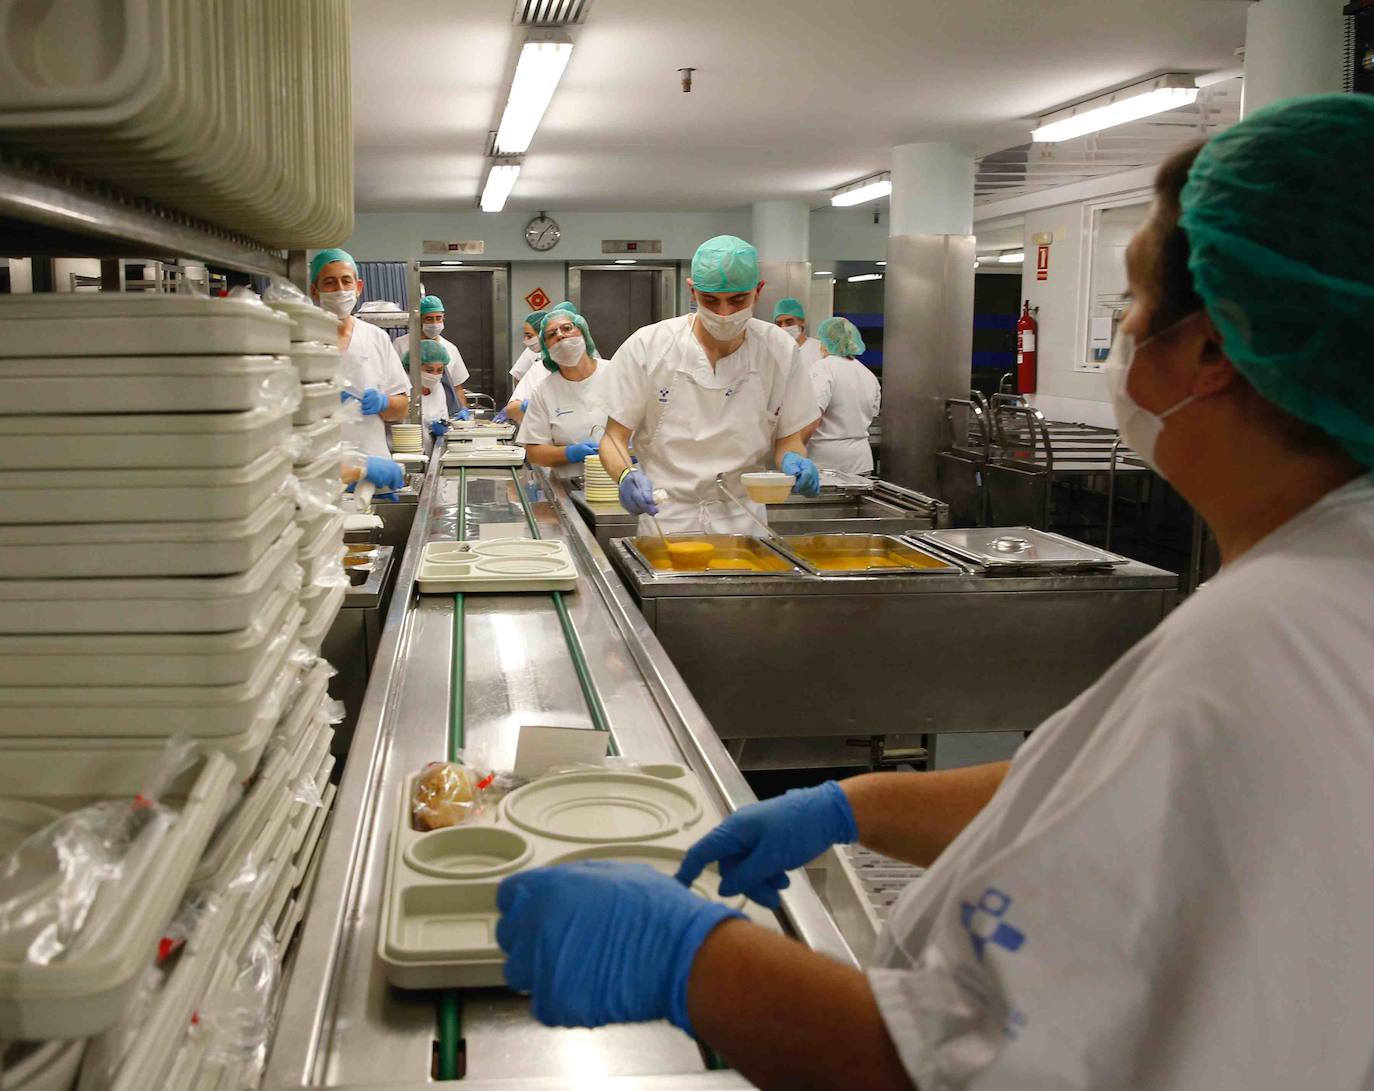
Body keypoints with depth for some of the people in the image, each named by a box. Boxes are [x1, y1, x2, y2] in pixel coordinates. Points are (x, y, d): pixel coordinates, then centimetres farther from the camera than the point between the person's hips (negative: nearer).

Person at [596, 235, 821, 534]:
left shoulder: (780, 350, 2)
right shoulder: (646, 346, -4)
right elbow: (615, 437, 1)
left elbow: (787, 438, 10)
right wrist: (626, 474, -20)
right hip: (666, 522, -1)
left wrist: (792, 460, -12)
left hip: (743, 523, 1)